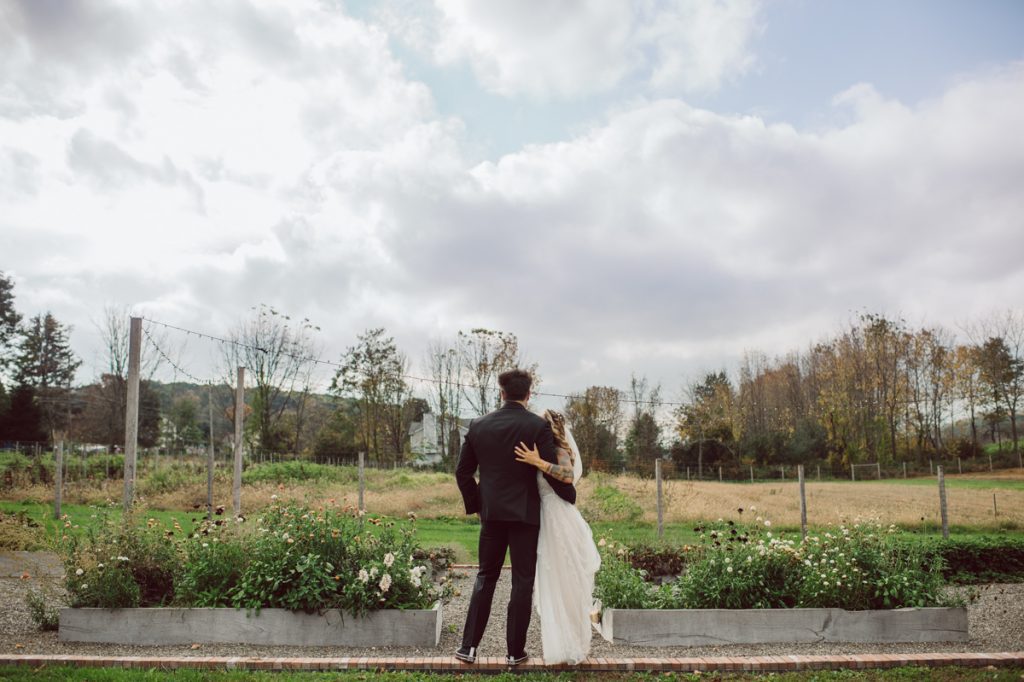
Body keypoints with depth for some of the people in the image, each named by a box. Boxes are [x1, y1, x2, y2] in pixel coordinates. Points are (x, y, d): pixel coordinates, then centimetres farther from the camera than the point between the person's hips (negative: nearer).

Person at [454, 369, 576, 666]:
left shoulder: (478, 426, 1)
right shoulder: (538, 425, -10)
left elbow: (463, 472, 5)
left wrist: (475, 503, 16)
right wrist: (570, 496, 6)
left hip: (491, 513, 3)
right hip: (525, 513, -3)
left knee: (485, 577, 14)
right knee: (522, 581, 7)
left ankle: (469, 646, 12)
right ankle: (515, 650, 12)